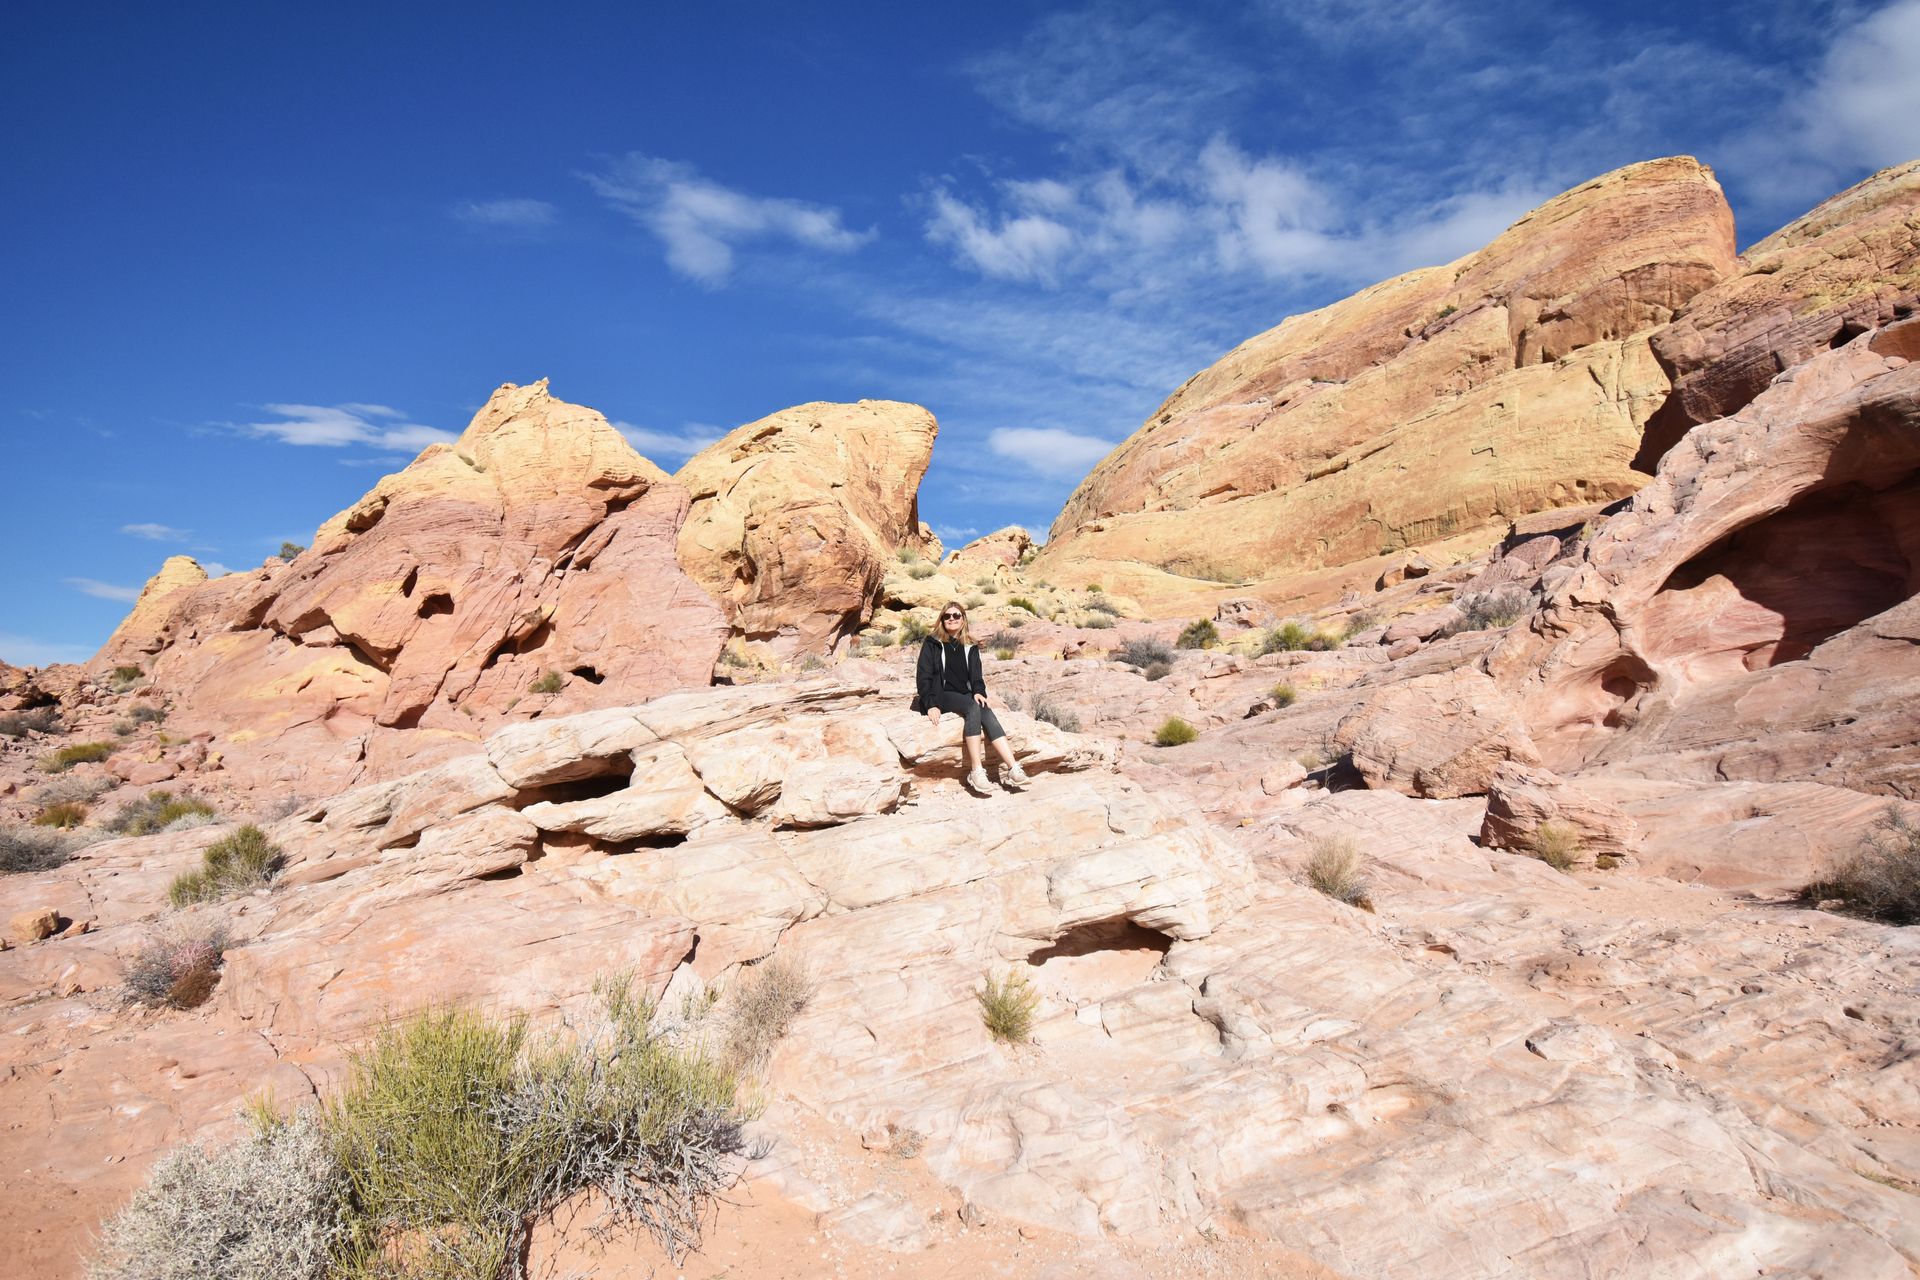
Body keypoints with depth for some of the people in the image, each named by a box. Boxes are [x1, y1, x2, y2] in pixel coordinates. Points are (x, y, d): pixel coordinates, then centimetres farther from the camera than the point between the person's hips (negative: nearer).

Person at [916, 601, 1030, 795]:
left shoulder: (970, 647, 17)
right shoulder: (932, 643, 4)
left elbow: (976, 675, 11)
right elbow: (923, 675, -3)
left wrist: (978, 692, -12)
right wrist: (931, 705, -15)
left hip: (966, 695, 4)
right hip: (943, 695, -4)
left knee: (987, 713, -28)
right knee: (973, 708, -34)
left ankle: (1011, 768, -41)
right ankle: (976, 772, -41)